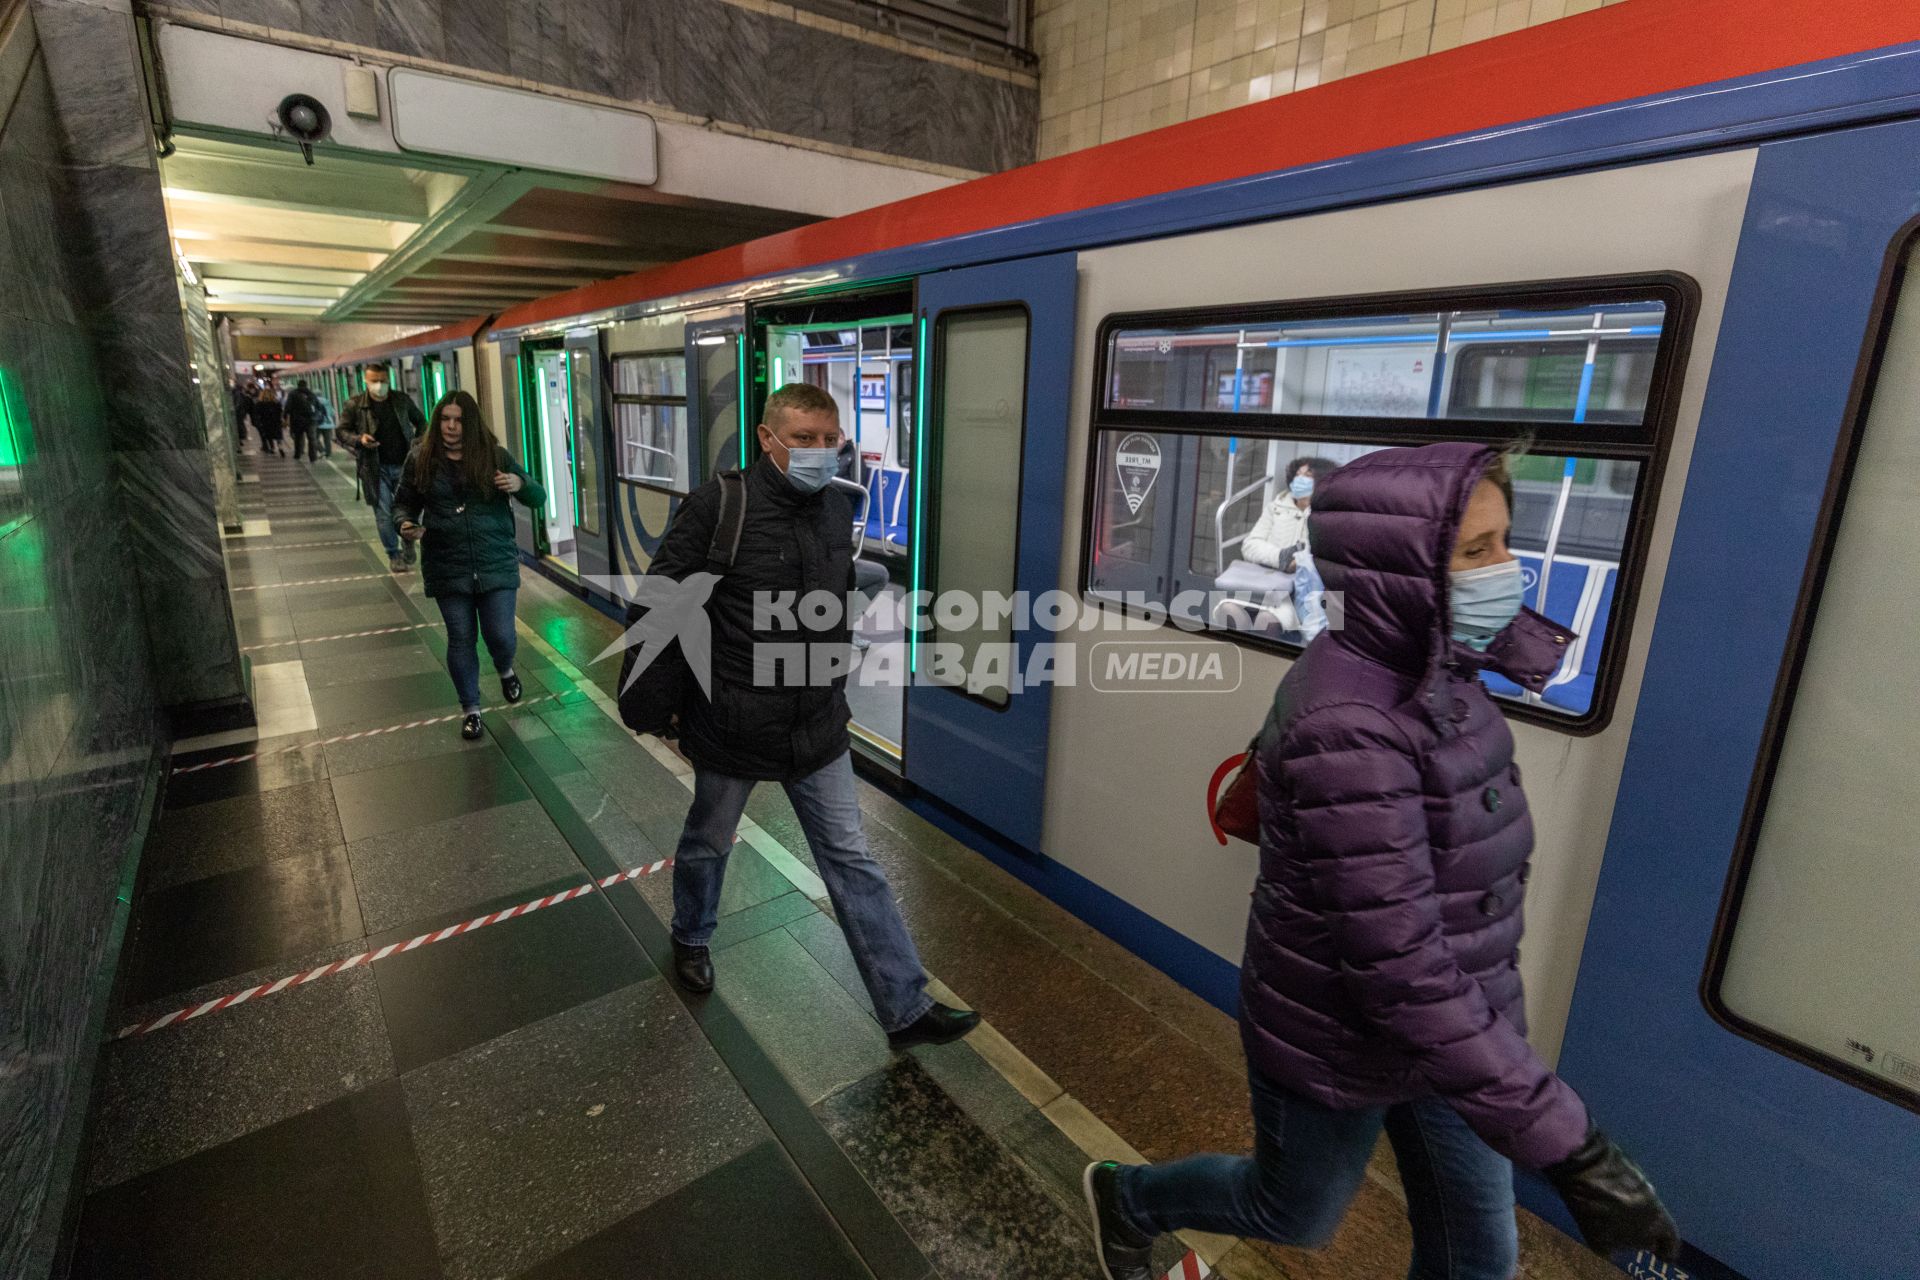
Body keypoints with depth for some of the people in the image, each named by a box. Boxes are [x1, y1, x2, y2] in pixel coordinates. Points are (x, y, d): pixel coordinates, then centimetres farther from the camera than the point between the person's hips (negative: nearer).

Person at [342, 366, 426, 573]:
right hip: (376, 468, -1)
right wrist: (359, 439, -15)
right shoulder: (355, 405, -2)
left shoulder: (403, 400, 3)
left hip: (405, 464, 2)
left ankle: (408, 547, 30)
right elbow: (342, 432, 5)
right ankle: (394, 555, 14)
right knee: (384, 514, 0)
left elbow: (420, 422, 17)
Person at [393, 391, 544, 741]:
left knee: (500, 635, 0)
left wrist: (520, 483, -21)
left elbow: (538, 498, 1)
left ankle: (505, 671, 37)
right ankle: (471, 708, 24)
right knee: (460, 639, 8)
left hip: (496, 565, -1)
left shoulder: (495, 456, -2)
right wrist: (406, 526, -12)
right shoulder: (420, 459, 1)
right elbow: (404, 503, 11)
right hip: (447, 569, 1)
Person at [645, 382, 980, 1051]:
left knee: (852, 862, 7)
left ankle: (907, 1008, 15)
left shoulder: (838, 507, 2)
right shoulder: (720, 504, -16)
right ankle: (690, 939, 53)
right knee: (708, 843, 21)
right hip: (733, 726, -4)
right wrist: (675, 701, -5)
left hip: (819, 728, 4)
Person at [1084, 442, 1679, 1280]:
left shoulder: (1430, 676, -6)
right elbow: (1401, 976, -33)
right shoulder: (1349, 730, -35)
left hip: (1450, 1026, 7)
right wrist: (1568, 1147, -29)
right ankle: (1126, 1196, 50)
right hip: (1342, 1047, -7)